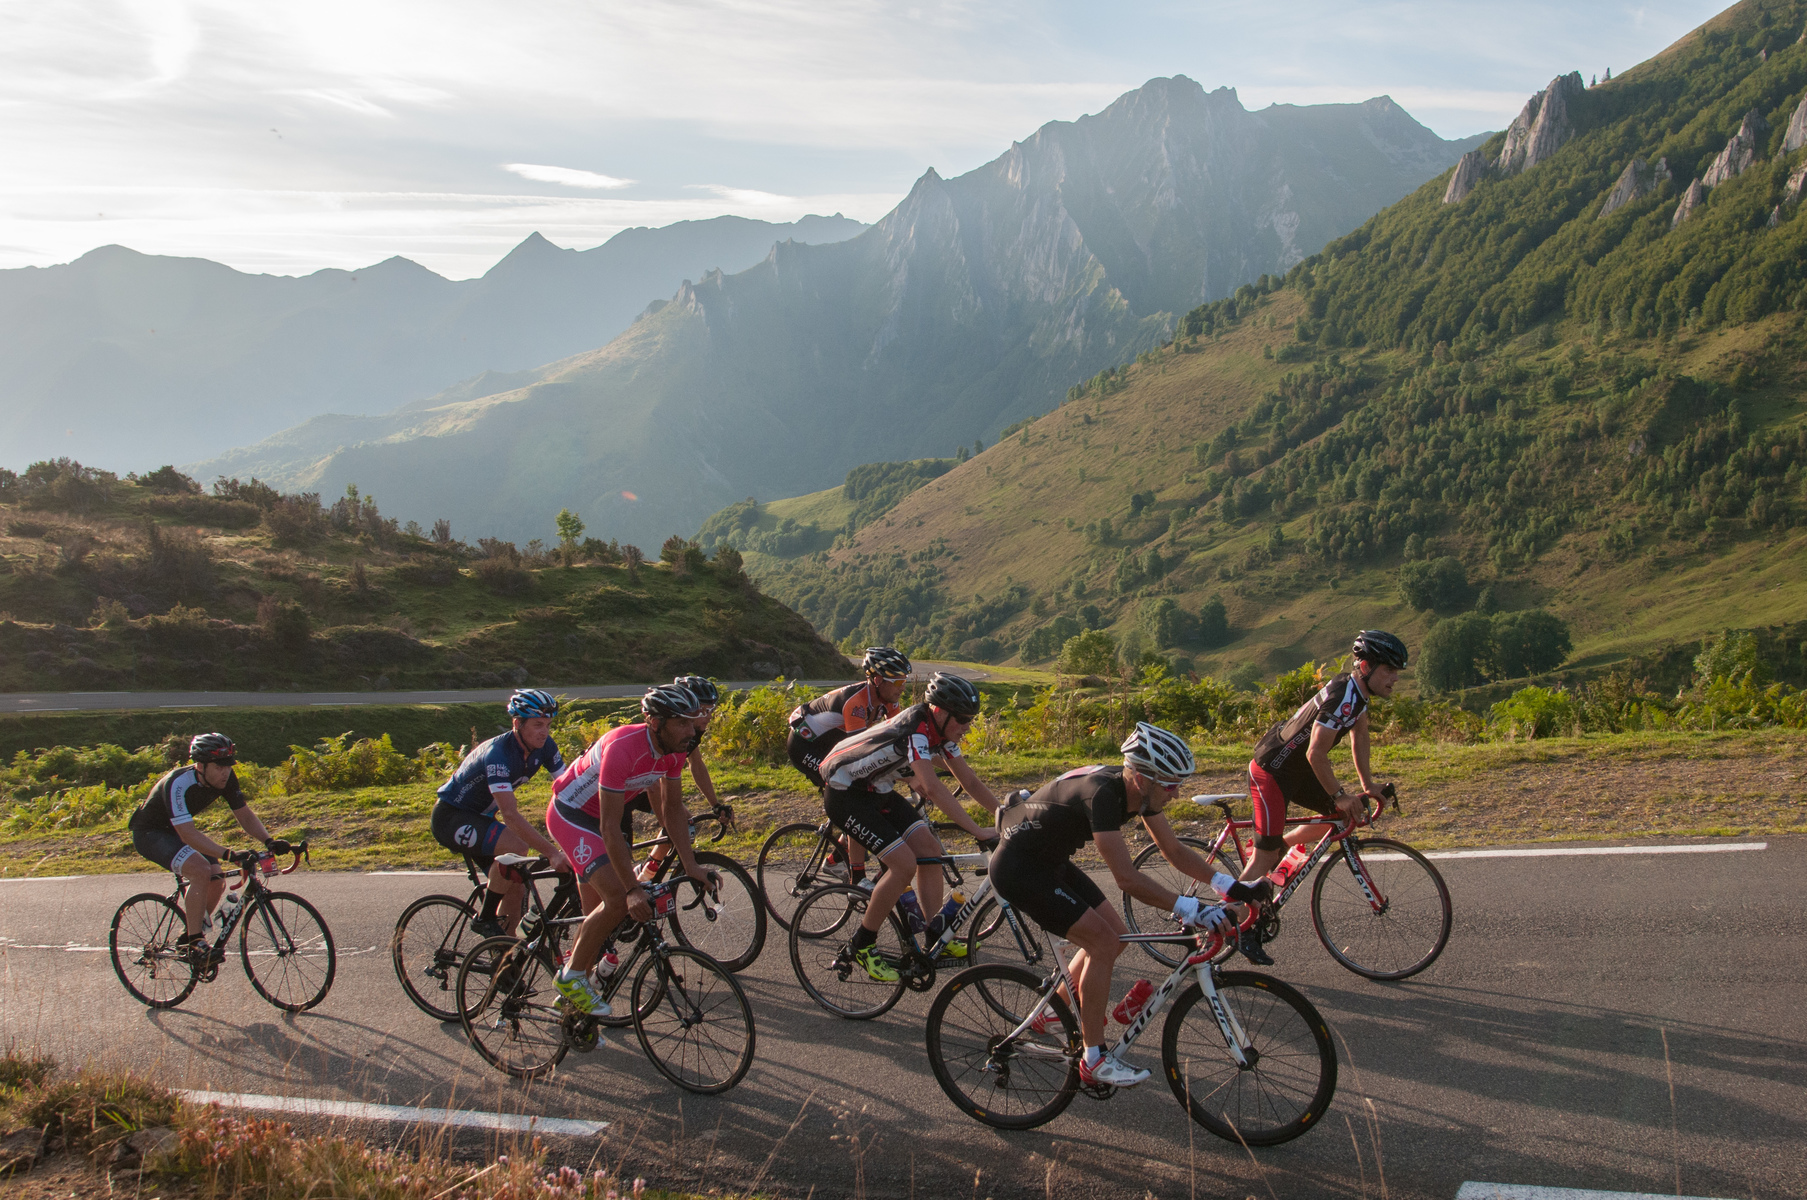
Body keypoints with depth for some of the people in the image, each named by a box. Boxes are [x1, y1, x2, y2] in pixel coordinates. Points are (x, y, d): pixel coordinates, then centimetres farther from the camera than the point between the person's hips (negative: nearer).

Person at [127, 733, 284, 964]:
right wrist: (228, 854, -52)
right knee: (200, 870, -29)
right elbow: (188, 835, -42)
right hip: (149, 833, -7)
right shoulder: (178, 784, -36)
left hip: (175, 831, 7)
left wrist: (269, 841, -26)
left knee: (216, 881, -8)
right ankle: (194, 944, -18)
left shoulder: (226, 778, -17)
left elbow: (245, 815, -9)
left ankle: (188, 936, 15)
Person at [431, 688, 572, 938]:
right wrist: (552, 853, -46)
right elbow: (510, 815, -40)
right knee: (516, 846, -31)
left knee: (516, 890, 0)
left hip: (481, 817, 8)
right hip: (451, 817, -8)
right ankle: (485, 919, -13)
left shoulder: (544, 746, -11)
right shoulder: (498, 754, -33)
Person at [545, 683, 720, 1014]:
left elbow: (671, 808, 1)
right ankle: (570, 977, -3)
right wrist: (634, 889, -36)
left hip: (597, 815, 8)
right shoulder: (622, 749, -36)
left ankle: (570, 997, 30)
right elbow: (610, 827, -34)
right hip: (571, 813, -8)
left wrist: (691, 865, -6)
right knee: (618, 900, -22)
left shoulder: (674, 749, -13)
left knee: (598, 912, 13)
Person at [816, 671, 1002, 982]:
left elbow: (971, 783, 3)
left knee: (929, 848, -3)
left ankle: (936, 937, 5)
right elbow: (932, 788, -41)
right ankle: (861, 946, -2)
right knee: (904, 863, -16)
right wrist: (978, 831, -44)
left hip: (876, 791, 9)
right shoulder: (915, 729, -31)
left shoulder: (941, 732, -3)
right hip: (844, 793, -9)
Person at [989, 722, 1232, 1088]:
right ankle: (1094, 1060, -4)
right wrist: (1191, 909, -37)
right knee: (1103, 943, -15)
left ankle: (1053, 1014, 27)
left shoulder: (1139, 791, -6)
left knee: (1115, 936, 8)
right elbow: (1127, 878, -35)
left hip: (1051, 861, 9)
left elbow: (1174, 850, 5)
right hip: (1019, 869, -9)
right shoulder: (1102, 793, -32)